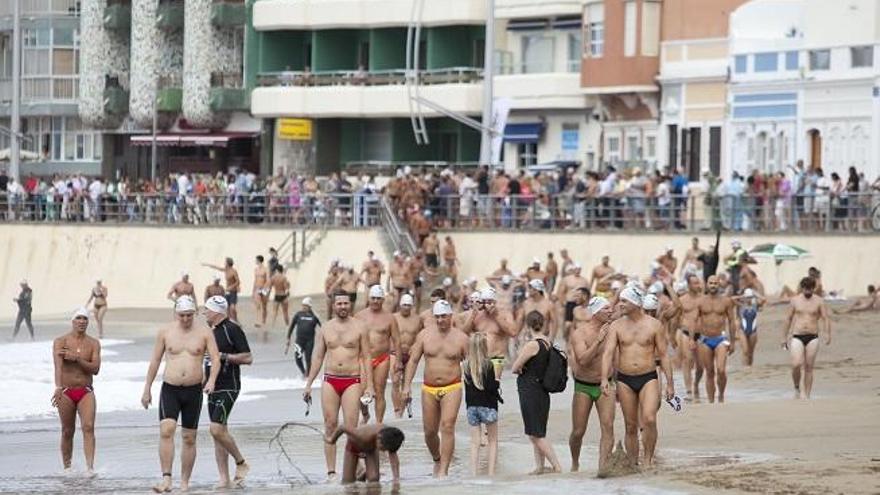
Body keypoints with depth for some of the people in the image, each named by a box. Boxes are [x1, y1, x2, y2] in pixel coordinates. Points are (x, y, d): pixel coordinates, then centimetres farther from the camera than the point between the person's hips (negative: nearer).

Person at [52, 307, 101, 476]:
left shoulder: (93, 344, 5)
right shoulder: (61, 342, -3)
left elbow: (95, 369, -5)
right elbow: (58, 366, -18)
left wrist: (77, 358, -18)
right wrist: (58, 388, -32)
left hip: (86, 392, 1)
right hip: (66, 392, -1)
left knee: (88, 427, -15)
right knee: (67, 431, 5)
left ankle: (90, 466, -23)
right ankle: (67, 468, 17)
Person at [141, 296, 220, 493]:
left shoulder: (204, 332, 1)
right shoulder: (165, 332, 3)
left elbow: (215, 359, -3)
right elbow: (155, 361, 10)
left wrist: (211, 380, -22)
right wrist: (147, 389, 9)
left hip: (194, 390, 0)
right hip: (170, 389, 0)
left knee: (189, 438, 5)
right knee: (166, 431, -20)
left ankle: (184, 482, 15)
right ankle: (166, 479, -24)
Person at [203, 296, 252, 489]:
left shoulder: (232, 329, -11)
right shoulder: (210, 330, 14)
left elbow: (248, 358, -14)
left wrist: (223, 356, -18)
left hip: (228, 387, -9)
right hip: (213, 388, 9)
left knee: (217, 429, -18)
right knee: (218, 432, 6)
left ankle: (241, 463, 0)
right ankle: (224, 478, 7)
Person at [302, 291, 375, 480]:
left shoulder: (359, 327, 4)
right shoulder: (325, 329, 10)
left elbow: (366, 357, 3)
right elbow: (317, 358, 13)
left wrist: (369, 385, -4)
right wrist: (308, 384, 8)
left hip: (352, 381, -2)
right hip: (330, 381, 2)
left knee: (351, 427, -10)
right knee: (330, 426, -1)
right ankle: (331, 472, 1)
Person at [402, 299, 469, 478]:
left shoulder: (461, 338, -2)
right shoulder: (425, 335, 4)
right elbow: (413, 361, 7)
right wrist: (407, 385, 0)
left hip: (452, 388, -3)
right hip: (429, 389, 3)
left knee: (447, 426, -17)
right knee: (429, 431, 8)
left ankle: (443, 470, -18)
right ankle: (437, 460, 36)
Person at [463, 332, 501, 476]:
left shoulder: (466, 365, 0)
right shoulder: (488, 365, -13)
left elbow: (467, 387, 5)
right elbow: (490, 387, -17)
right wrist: (497, 383, 3)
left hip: (471, 406, 4)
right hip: (487, 406, -4)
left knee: (475, 442, 7)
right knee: (493, 440, 9)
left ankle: (474, 473, 1)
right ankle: (491, 472, 3)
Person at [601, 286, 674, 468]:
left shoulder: (654, 325, 0)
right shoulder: (616, 326, 4)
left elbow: (663, 355, 3)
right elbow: (608, 353, -5)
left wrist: (670, 384, 0)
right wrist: (604, 379, -19)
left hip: (648, 378, -2)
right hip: (625, 380, 2)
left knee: (649, 419, -21)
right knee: (631, 426, 5)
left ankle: (648, 459, -10)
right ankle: (633, 465, 13)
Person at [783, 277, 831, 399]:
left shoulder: (818, 301, 2)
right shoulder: (795, 300, 6)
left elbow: (826, 318, -4)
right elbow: (789, 319, 14)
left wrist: (828, 334, -21)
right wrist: (784, 337, 15)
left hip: (812, 338, 0)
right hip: (797, 337, 0)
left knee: (809, 368, 0)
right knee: (796, 365, -16)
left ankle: (806, 395, 7)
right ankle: (797, 388, 7)